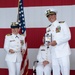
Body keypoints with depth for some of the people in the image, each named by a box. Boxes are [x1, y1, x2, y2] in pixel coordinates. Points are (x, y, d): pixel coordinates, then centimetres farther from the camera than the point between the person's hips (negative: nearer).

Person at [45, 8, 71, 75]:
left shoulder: (63, 24, 0)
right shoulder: (48, 28, 15)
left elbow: (68, 36, -8)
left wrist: (56, 42, -18)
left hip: (63, 53, -5)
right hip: (53, 54, 5)